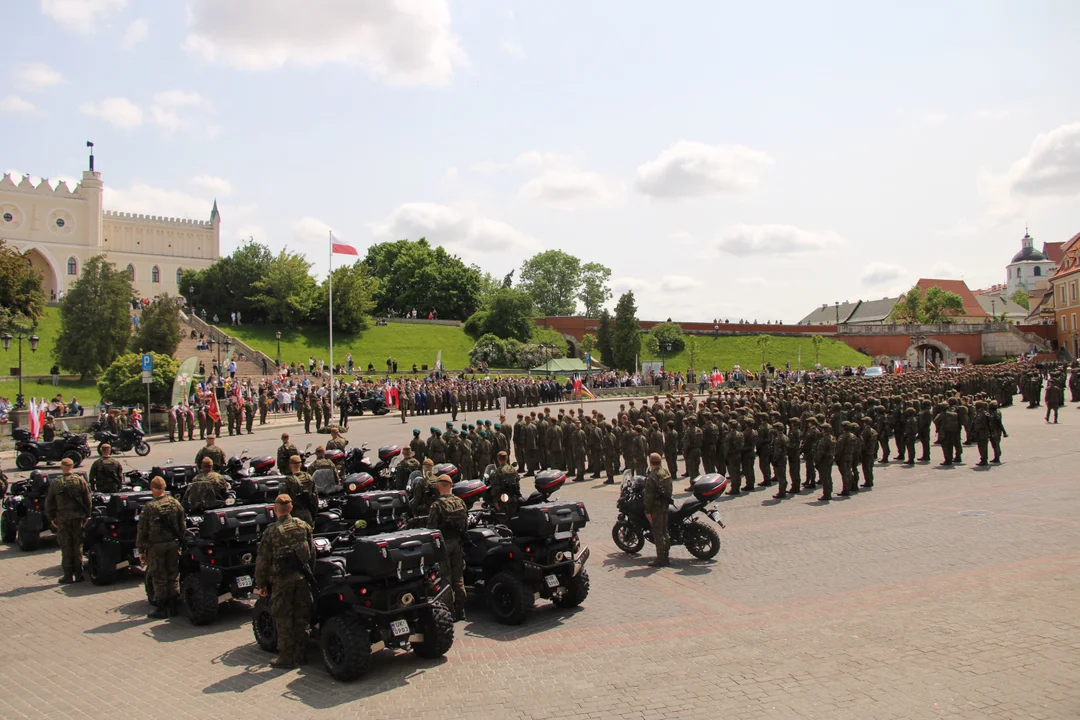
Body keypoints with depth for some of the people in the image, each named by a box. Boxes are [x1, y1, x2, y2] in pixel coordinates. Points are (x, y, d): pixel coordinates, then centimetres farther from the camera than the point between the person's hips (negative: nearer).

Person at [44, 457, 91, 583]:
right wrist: (87, 516, 11)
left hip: (62, 519, -1)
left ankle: (68, 576, 8)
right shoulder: (80, 481, -3)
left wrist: (51, 518, 11)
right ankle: (78, 574, 11)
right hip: (78, 517, 1)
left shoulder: (55, 483, -5)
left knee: (65, 547, 6)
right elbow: (88, 500, 1)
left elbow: (48, 503, 0)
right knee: (77, 546, 9)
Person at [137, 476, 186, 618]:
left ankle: (161, 609, 9)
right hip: (174, 543, 4)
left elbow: (142, 531, -8)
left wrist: (141, 550, 1)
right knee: (173, 576, 12)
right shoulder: (175, 503, 1)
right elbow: (183, 525, 7)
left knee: (159, 578, 5)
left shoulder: (149, 507, -11)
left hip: (156, 546, -4)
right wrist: (180, 541, 17)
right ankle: (173, 606, 18)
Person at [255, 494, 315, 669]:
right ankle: (300, 654, 20)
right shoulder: (303, 526, 2)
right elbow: (312, 552, 8)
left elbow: (263, 560, -7)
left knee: (283, 620, 5)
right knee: (301, 618, 12)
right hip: (302, 577, 4)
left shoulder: (271, 532, -10)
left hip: (282, 580, -4)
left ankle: (286, 657, 10)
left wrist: (260, 584, 3)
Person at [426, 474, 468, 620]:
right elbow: (466, 522, 6)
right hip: (457, 542, 5)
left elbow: (431, 527, -15)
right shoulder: (460, 502, 0)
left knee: (445, 577, 2)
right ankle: (460, 611, 21)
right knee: (458, 577, 14)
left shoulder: (437, 505, -16)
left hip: (443, 543, -5)